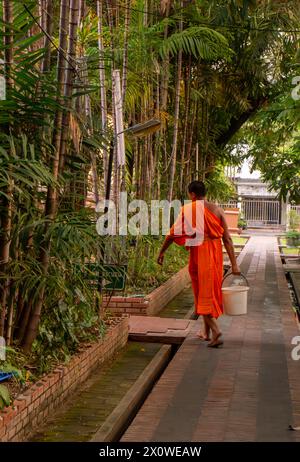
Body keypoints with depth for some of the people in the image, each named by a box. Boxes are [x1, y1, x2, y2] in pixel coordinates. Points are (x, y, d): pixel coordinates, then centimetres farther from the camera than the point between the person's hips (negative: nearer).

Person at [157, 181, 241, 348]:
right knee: (213, 291, 16)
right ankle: (207, 332, 28)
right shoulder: (217, 210, 4)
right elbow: (227, 238, 0)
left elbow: (173, 233, -2)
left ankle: (216, 331, -17)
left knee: (203, 293, 0)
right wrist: (234, 264, 1)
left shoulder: (188, 209, -5)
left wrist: (162, 252, 12)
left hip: (199, 254, -4)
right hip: (216, 254, 4)